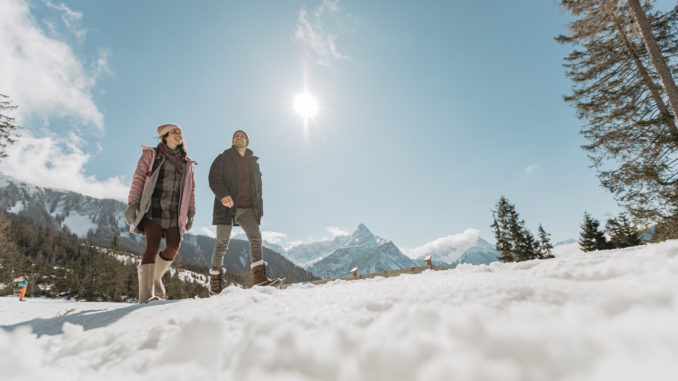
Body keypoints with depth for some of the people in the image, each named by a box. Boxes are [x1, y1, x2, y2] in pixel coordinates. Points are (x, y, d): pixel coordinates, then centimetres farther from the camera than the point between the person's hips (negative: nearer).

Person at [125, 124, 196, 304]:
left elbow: (190, 189, 18)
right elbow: (138, 178, 2)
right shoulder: (151, 155, 10)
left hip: (174, 212, 4)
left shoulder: (186, 163, 19)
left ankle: (155, 277, 22)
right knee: (153, 247, -16)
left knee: (173, 248, -4)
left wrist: (191, 212, 10)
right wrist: (133, 203, -10)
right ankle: (146, 295, -17)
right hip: (152, 209, -4)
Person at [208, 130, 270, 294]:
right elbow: (214, 179, -5)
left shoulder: (253, 162, 20)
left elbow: (258, 187, 23)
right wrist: (223, 194, -25)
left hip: (247, 208, 3)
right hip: (226, 206, -3)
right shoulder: (223, 158, 9)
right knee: (222, 243, 0)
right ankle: (215, 279, 13)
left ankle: (258, 275, -18)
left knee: (256, 237, -15)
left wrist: (259, 209, 15)